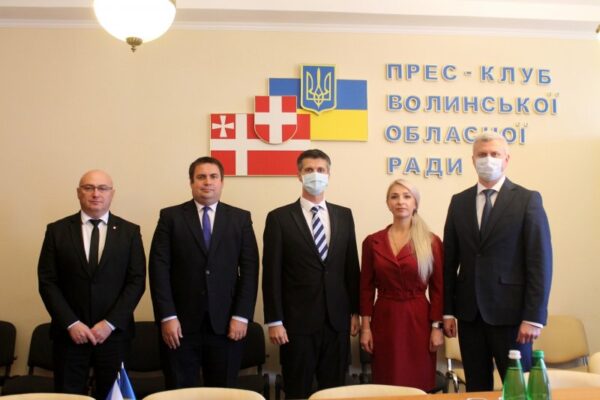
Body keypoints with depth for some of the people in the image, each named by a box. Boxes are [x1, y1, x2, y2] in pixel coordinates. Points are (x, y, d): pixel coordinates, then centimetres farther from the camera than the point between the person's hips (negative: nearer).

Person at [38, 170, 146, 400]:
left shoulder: (130, 232, 3)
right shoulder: (57, 231, 4)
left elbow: (137, 281, -1)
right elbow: (47, 282, 0)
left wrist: (110, 323, -10)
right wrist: (71, 323, -10)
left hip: (114, 332, 0)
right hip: (69, 333, 0)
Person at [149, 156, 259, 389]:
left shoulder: (240, 218, 7)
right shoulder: (170, 217, 4)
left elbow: (249, 270, 2)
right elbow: (159, 268, -2)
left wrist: (242, 316, -6)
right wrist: (167, 317, -9)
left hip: (226, 323, 1)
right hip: (181, 323, 0)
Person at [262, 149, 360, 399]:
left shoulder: (344, 215, 9)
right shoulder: (279, 218, -3)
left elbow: (351, 267, 11)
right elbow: (272, 274, -5)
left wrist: (355, 311, 8)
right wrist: (274, 321, -9)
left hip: (337, 321, 3)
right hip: (298, 322, -3)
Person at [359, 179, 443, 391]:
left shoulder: (431, 242, -1)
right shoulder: (372, 242, 3)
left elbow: (438, 288, 0)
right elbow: (366, 288, 5)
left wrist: (437, 327, -4)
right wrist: (365, 326, 0)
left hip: (418, 319, -1)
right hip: (384, 320, 1)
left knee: (419, 385, 6)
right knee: (386, 385, 8)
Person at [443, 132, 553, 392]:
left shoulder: (527, 200, -2)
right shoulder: (459, 202, 8)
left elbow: (540, 261, -7)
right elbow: (450, 260, 8)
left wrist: (534, 316, -12)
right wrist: (447, 310, 4)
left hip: (510, 311, -3)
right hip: (469, 312, 4)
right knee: (476, 387, 12)